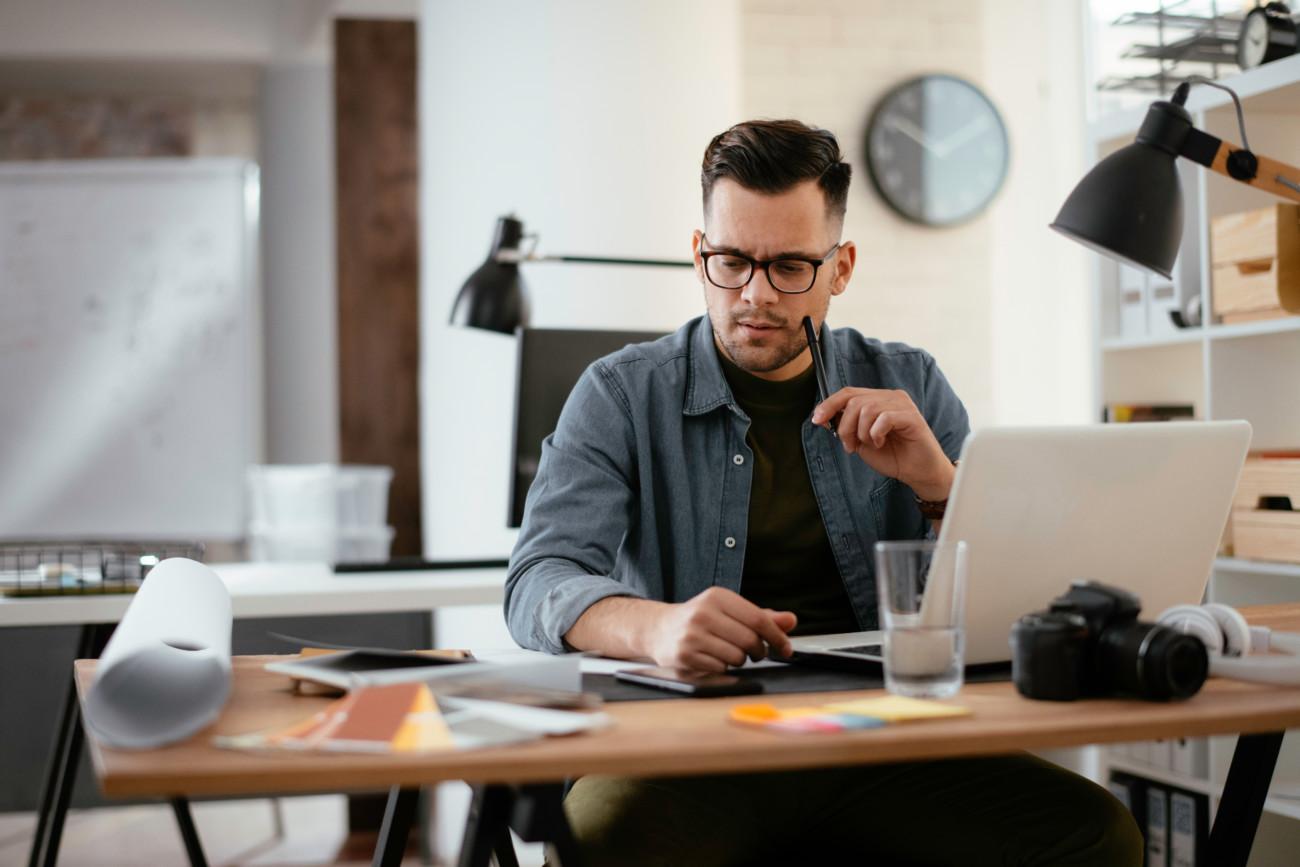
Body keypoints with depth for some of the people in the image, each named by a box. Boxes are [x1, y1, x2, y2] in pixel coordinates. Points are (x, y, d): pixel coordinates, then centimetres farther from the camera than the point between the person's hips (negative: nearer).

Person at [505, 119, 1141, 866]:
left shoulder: (909, 389, 11)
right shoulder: (624, 394, 4)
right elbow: (540, 581, -11)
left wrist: (938, 485, -13)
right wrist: (655, 626, -33)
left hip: (880, 738, 3)